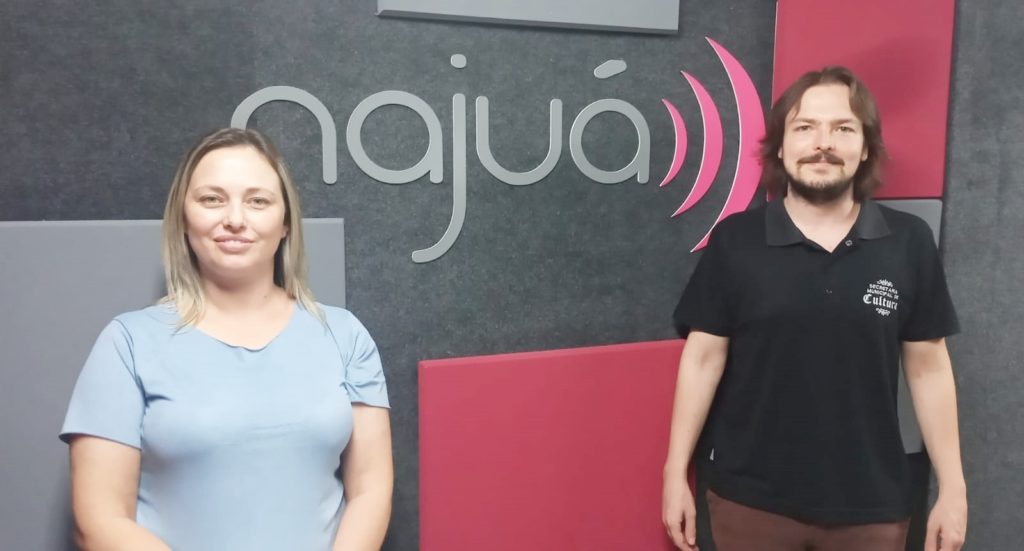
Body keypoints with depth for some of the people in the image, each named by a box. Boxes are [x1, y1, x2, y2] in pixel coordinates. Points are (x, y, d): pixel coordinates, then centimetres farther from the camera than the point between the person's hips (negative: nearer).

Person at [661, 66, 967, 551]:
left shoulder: (910, 243, -4)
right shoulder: (734, 240, -8)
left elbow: (928, 369, 2)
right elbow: (703, 359, -5)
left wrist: (952, 488, 4)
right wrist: (676, 474, -4)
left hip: (871, 504, 2)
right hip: (749, 499, -1)